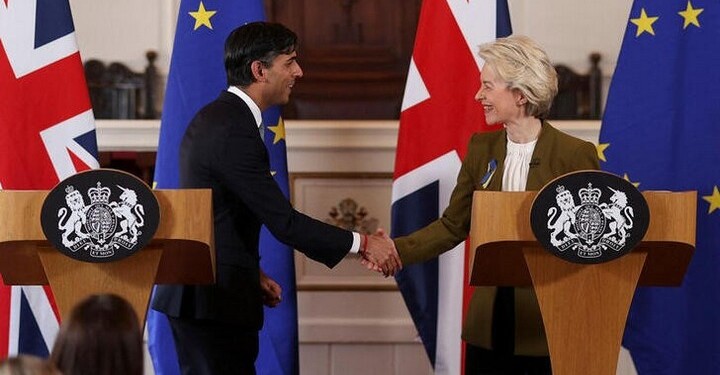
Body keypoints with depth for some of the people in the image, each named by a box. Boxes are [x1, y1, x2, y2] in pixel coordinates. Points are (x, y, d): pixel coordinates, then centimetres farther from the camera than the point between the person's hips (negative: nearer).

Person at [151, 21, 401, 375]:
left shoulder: (213, 117, 12)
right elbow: (284, 222, -21)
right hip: (216, 297, -10)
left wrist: (249, 269, 16)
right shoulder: (234, 132, -20)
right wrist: (362, 243, -14)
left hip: (194, 290, 10)